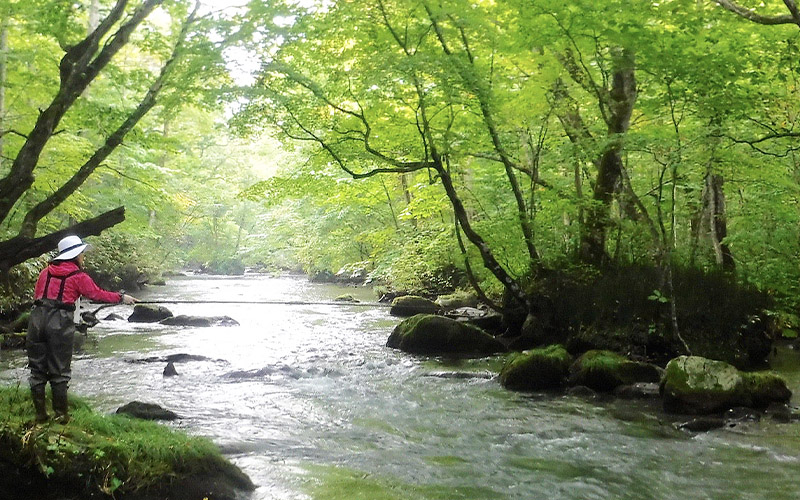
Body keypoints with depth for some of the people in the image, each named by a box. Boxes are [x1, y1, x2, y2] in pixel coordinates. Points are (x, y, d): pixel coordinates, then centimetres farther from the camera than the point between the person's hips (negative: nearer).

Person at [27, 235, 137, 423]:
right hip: (60, 322, -4)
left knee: (37, 370, 10)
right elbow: (97, 294, 3)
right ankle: (61, 415, 8)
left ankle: (40, 415, 13)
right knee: (59, 372, 4)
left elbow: (37, 295, 15)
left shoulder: (46, 272, 14)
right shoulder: (78, 276, 1)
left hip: (37, 318, 5)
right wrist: (122, 298, 13)